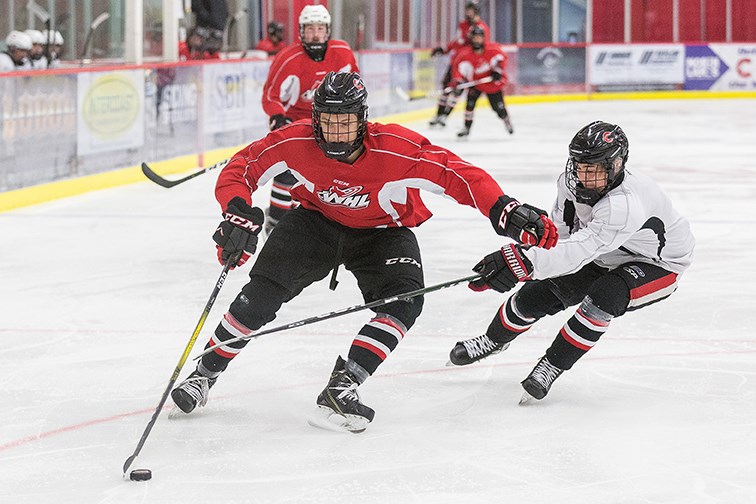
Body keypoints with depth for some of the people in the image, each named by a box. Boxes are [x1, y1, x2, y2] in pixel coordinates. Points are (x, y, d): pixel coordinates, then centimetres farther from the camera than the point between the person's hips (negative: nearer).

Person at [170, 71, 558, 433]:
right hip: (317, 221, 1)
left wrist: (504, 211, -45)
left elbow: (459, 175, -34)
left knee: (404, 300, -25)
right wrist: (238, 213, -33)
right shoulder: (297, 142, -26)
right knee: (263, 292, -13)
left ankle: (341, 387, -22)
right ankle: (206, 371, 7)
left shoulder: (398, 149, -33)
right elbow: (241, 167, -17)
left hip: (382, 232, 0)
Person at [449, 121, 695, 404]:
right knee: (538, 293, 3)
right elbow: (560, 227, 2)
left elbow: (579, 251, -53)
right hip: (605, 258, 7)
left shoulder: (626, 204, -43)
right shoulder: (571, 181, -18)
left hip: (657, 265, -7)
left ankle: (552, 366, -17)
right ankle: (494, 340, 32)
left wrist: (524, 261, -63)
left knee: (603, 298, -34)